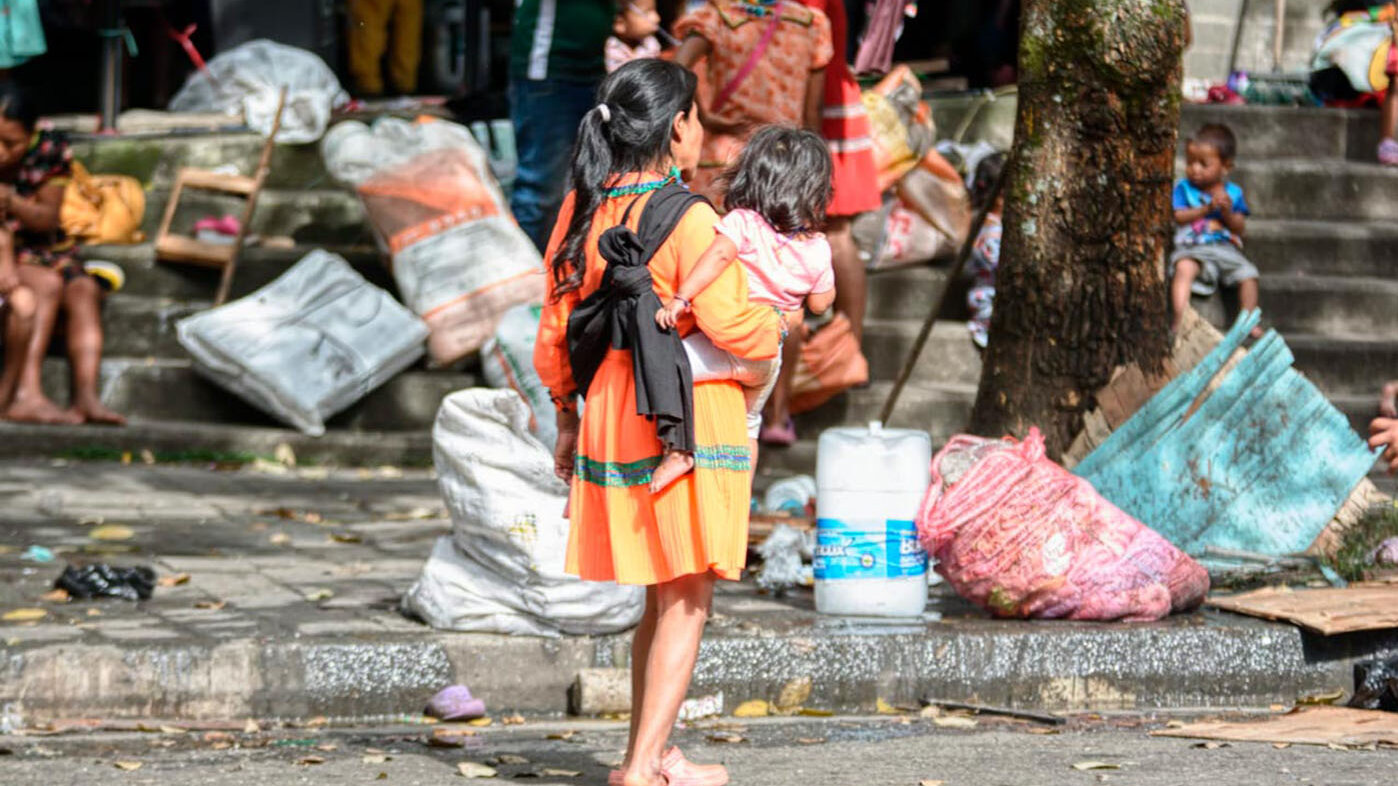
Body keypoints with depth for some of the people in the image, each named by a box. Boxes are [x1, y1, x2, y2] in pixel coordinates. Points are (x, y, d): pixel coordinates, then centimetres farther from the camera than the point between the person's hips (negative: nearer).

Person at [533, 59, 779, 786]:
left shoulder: (584, 212, 5)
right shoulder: (684, 217, -15)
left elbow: (557, 329, 10)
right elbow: (727, 322, -19)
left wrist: (566, 418, 19)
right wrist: (772, 331, 2)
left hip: (610, 416, 7)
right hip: (688, 417, -7)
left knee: (660, 600, 20)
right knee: (686, 603, 0)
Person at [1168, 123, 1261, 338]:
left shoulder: (1233, 193, 10)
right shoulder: (1183, 188, 7)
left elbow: (1239, 227, 3)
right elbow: (1179, 216, -5)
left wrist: (1227, 213, -17)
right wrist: (1206, 209, -15)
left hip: (1226, 247, 3)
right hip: (1193, 248, -2)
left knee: (1248, 274, -20)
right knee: (1184, 267, -34)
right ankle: (1180, 318, -41)